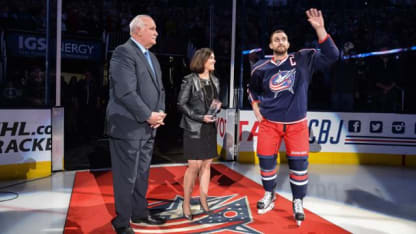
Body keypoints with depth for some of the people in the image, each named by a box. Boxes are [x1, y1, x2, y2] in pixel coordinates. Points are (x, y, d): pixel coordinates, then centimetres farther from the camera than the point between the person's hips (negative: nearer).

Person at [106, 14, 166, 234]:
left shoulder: (152, 57, 16)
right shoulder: (123, 52, -13)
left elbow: (159, 89, 16)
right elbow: (125, 92, -22)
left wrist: (160, 112, -1)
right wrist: (148, 115, -17)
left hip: (147, 127, 9)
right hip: (128, 126, -9)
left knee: (142, 174, 18)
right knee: (126, 176, 1)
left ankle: (140, 212, 32)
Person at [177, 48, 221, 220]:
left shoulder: (214, 80, 12)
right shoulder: (190, 80, -6)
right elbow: (181, 104, -9)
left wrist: (218, 105, -3)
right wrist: (200, 117, -18)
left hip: (210, 127, 6)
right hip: (194, 128, -6)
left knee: (207, 164, 8)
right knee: (194, 166, -6)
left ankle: (203, 200, 19)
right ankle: (186, 203, 7)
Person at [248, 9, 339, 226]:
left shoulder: (303, 60, -5)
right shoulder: (261, 69, -2)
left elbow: (331, 55, -15)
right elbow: (253, 89, 17)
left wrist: (319, 29, -24)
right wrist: (255, 107, 6)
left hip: (296, 123, -1)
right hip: (269, 122, 1)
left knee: (299, 162, 3)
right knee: (266, 159, 8)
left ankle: (298, 201, 23)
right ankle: (269, 195, 33)